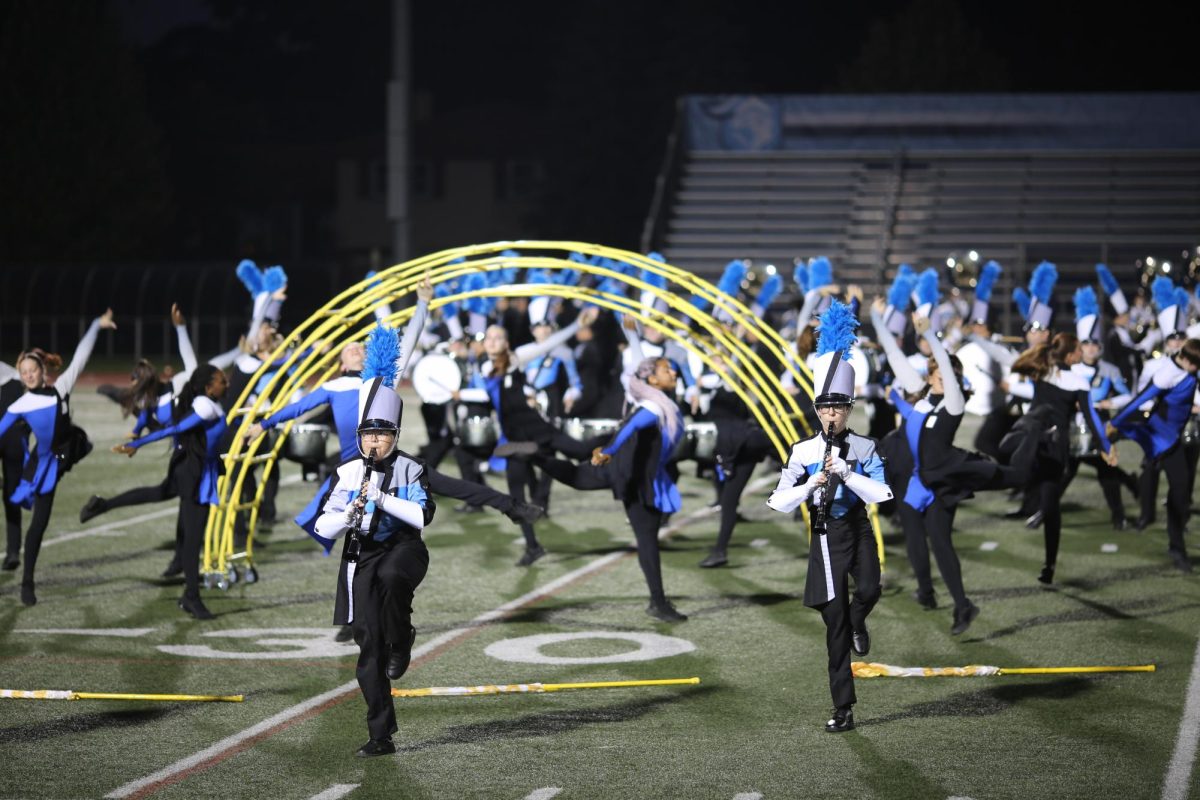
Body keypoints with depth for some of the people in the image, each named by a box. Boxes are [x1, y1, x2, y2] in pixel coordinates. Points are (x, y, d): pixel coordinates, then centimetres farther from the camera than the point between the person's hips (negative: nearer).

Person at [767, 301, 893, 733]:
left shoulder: (864, 448, 0)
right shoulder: (803, 451, -1)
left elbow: (882, 493, -10)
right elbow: (779, 502, -3)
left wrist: (846, 473, -19)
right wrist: (811, 485, -18)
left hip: (858, 528, 1)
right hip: (826, 535, 0)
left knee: (868, 589, -29)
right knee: (834, 624, 0)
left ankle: (857, 622, 12)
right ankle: (843, 710, 7)